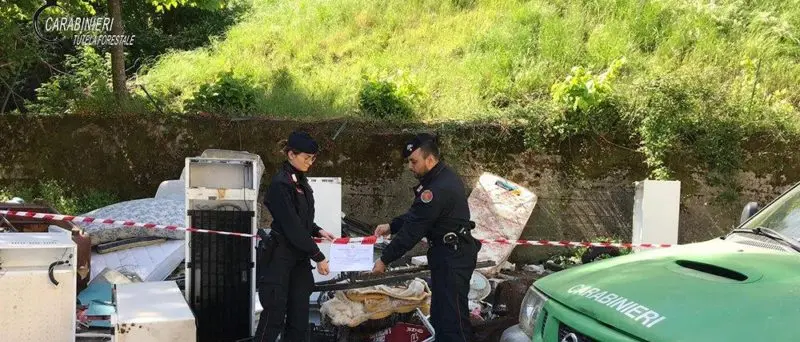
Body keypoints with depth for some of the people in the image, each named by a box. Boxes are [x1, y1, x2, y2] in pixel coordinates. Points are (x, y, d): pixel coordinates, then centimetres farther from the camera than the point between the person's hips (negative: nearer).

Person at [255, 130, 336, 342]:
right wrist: (318, 257, -17)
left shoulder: (301, 181, 11)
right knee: (274, 316, -5)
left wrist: (318, 231, 4)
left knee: (299, 316, 9)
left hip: (299, 257, 9)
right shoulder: (281, 184, -16)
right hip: (280, 257, -8)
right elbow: (292, 226, -20)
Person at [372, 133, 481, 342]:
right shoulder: (443, 176, 7)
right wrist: (391, 226, 9)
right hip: (451, 253, 11)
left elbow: (413, 230, -22)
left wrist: (385, 260, -14)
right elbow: (416, 215, 18)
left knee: (452, 314, -8)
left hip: (452, 257, -11)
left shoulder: (437, 189, -26)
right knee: (441, 310, 18)